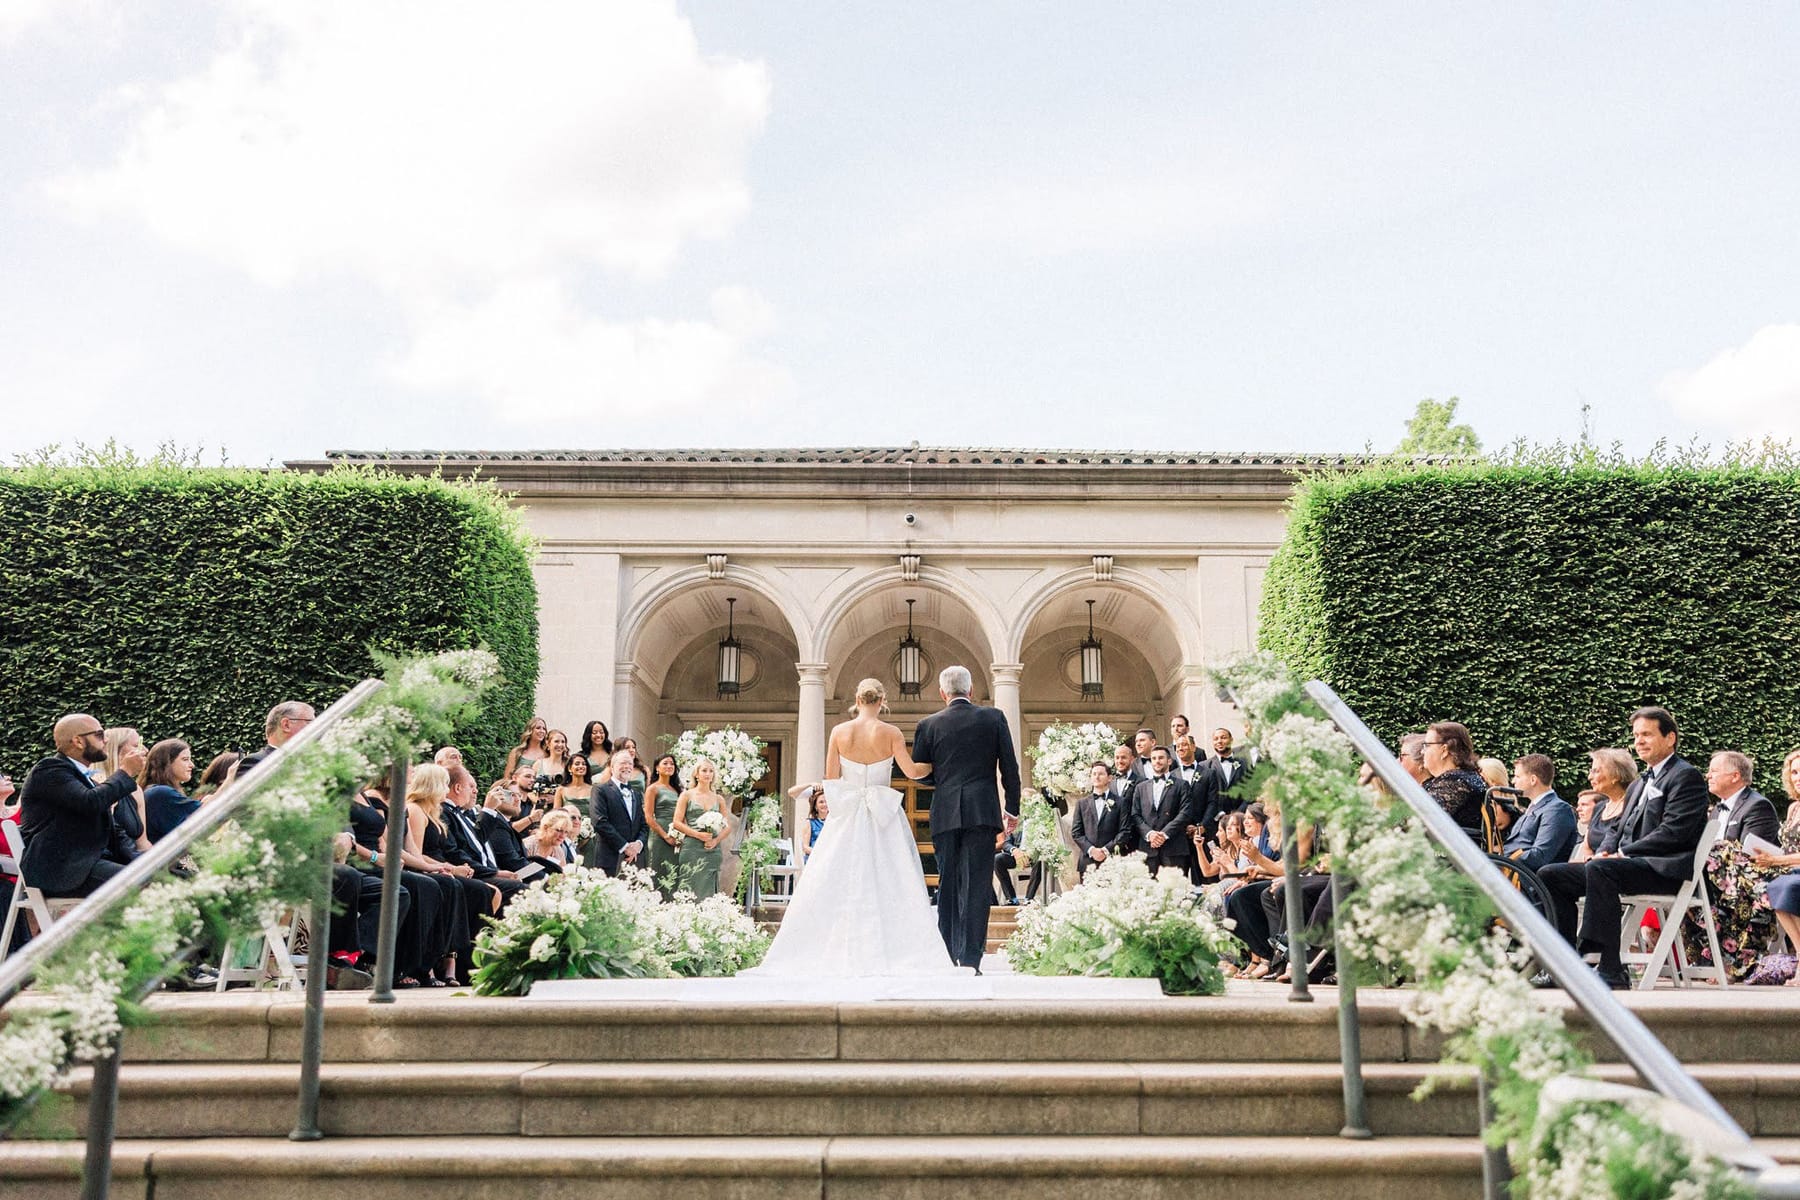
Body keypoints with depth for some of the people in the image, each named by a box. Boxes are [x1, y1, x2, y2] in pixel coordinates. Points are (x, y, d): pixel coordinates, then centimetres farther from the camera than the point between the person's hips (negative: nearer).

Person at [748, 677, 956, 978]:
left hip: (847, 815, 1)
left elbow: (830, 778, 0)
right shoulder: (890, 733, -5)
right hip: (884, 816, -1)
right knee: (887, 883, 1)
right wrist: (937, 763, 9)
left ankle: (836, 952, 2)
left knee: (837, 883, 4)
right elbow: (912, 771, -9)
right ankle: (888, 954, -5)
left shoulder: (839, 732, -1)